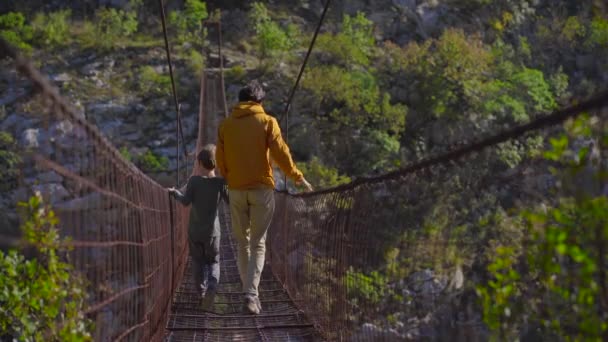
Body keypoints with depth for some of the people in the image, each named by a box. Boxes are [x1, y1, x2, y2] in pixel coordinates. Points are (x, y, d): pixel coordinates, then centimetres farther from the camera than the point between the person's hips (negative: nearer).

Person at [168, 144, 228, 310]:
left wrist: (175, 192, 0)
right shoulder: (220, 182, -7)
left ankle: (202, 291, 8)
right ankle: (212, 286, -14)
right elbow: (230, 201, 0)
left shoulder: (194, 180, -10)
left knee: (198, 261, 15)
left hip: (194, 231, 0)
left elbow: (186, 201, -16)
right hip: (212, 231, 0)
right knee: (213, 261, 11)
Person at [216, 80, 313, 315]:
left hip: (236, 190, 2)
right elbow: (280, 153, -7)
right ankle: (251, 292, -15)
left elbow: (220, 160, 7)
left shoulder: (226, 125, 6)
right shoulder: (267, 121, -1)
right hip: (262, 189, -2)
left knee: (242, 242, 14)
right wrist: (297, 177, 4)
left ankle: (248, 291, 14)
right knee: (258, 243, 0)